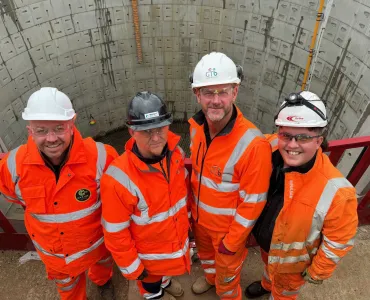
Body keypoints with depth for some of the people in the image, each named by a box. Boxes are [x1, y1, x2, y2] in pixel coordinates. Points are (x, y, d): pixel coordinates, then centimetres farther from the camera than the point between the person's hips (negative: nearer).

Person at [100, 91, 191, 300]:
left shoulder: (175, 152, -19)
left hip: (177, 238, 5)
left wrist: (188, 220, 12)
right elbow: (115, 232, -24)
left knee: (167, 267, 36)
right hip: (148, 253, -5)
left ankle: (166, 281, 69)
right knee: (151, 282, 28)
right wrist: (132, 267, -12)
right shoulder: (120, 178, -37)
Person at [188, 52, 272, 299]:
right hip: (200, 217, 6)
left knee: (227, 272, 22)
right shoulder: (196, 127, -14)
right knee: (206, 253, 34)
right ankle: (210, 276, 66)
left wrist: (231, 242, -14)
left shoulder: (253, 144, -34)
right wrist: (192, 207, 11)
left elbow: (252, 203, -24)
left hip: (229, 226, -6)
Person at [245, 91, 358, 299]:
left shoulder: (335, 190, -38)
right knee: (269, 268, 38)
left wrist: (317, 272, -9)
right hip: (265, 241, 5)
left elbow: (339, 241, -23)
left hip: (292, 260, -4)